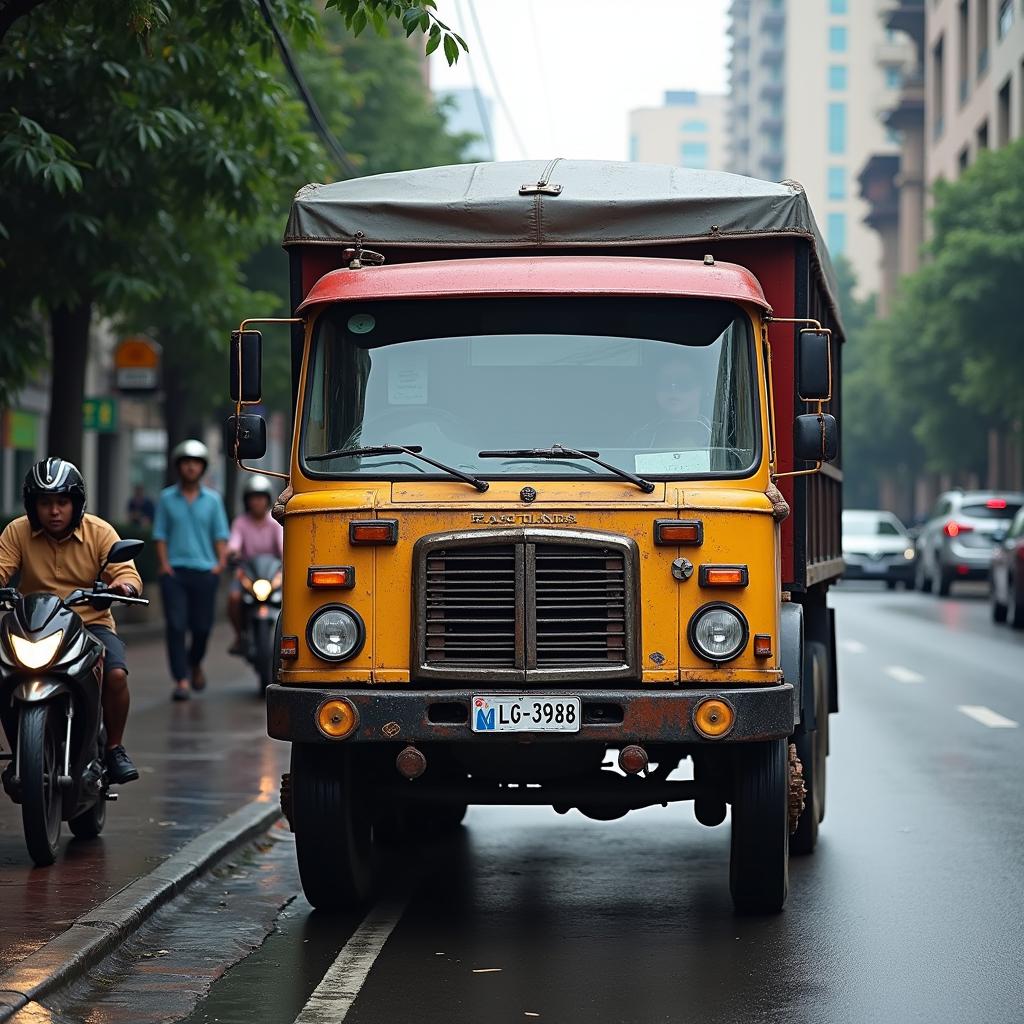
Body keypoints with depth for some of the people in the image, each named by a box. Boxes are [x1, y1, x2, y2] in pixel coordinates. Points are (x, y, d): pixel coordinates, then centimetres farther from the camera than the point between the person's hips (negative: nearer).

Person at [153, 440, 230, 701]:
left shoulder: (212, 499, 9)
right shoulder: (167, 498, 7)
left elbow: (221, 535, 8)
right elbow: (160, 535, 7)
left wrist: (221, 562, -6)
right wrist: (164, 563, -6)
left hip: (204, 570, 1)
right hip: (174, 571, -1)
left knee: (202, 626, 3)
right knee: (176, 626, -9)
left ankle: (195, 662, 34)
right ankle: (181, 681, -8)